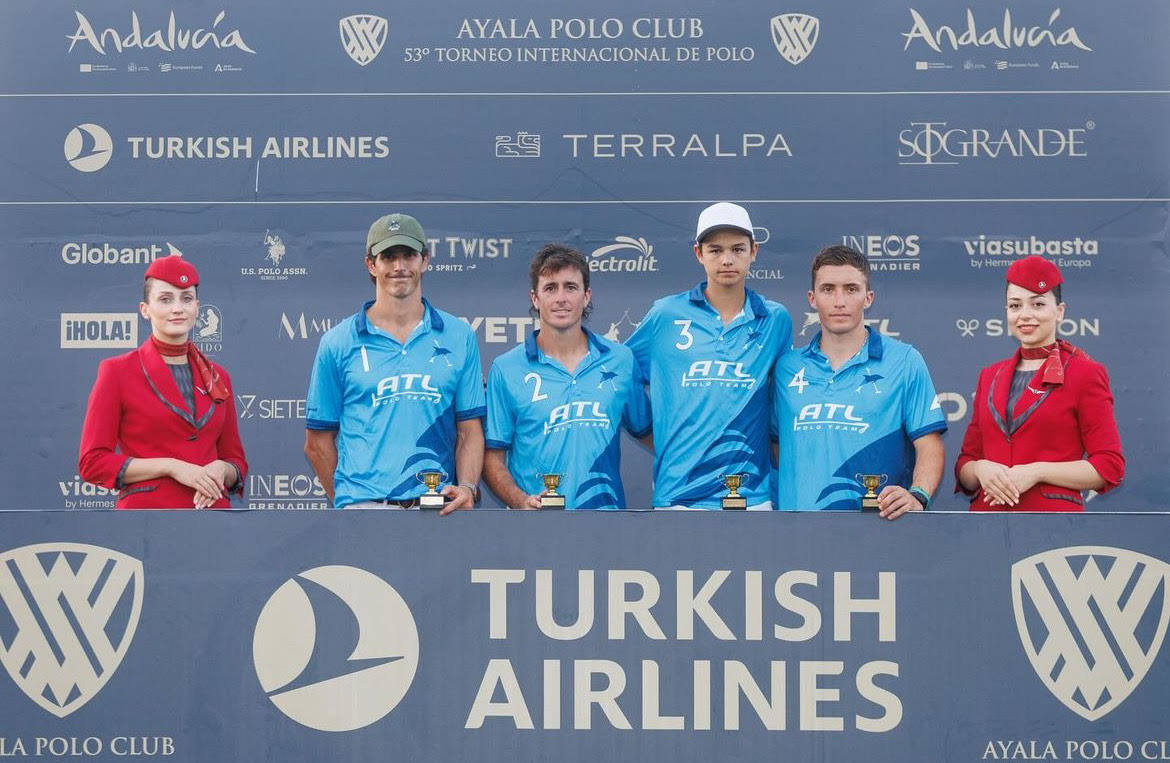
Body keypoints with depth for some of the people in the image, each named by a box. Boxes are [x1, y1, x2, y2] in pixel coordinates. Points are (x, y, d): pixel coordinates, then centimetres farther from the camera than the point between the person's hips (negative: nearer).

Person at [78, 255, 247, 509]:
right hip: (147, 507, -3)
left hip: (212, 506, 3)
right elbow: (92, 463, -3)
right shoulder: (117, 371, 2)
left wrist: (220, 470, -4)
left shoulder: (217, 376, 13)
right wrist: (172, 467, -11)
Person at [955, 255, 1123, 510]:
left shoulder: (1085, 374, 0)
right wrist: (981, 470, -8)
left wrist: (1037, 472, -14)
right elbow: (966, 460, 15)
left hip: (1054, 516, -4)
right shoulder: (990, 376, 14)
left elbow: (1110, 468, -5)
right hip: (987, 510, 4)